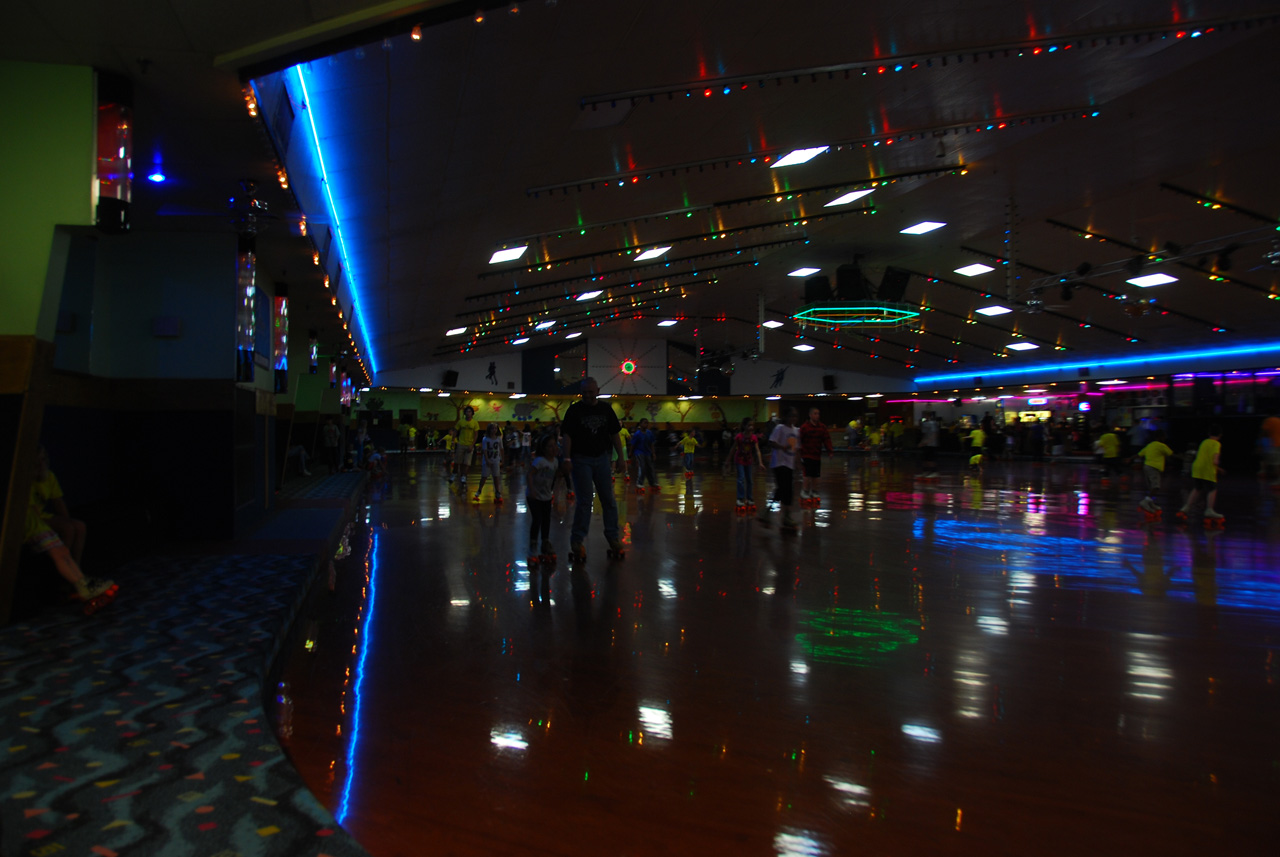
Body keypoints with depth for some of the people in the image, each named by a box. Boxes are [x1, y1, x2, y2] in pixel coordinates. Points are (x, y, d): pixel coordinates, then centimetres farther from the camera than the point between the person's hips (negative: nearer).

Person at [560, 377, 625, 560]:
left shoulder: (606, 409, 5)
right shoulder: (575, 410, -4)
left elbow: (614, 435, 9)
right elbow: (567, 435, -7)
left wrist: (621, 457, 4)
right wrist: (567, 459, -17)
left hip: (601, 458, 4)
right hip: (581, 459, -4)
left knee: (609, 499, 8)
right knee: (585, 500, -5)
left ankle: (612, 536, 20)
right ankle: (577, 540, 5)